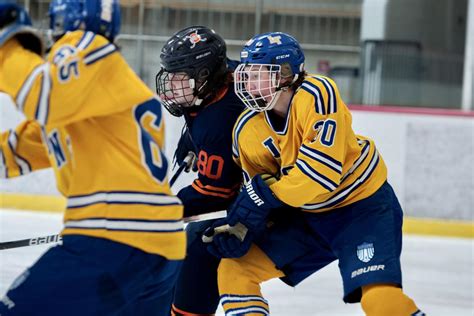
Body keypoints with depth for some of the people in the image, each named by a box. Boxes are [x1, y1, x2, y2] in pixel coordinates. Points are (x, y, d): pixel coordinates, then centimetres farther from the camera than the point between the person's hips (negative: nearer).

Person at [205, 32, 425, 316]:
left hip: (364, 206, -7)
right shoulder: (248, 131, -6)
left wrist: (267, 194, -28)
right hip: (309, 217, 7)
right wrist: (241, 225, -15)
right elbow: (257, 188, 4)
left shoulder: (317, 94, -26)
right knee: (234, 269, 2)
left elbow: (324, 170, -33)